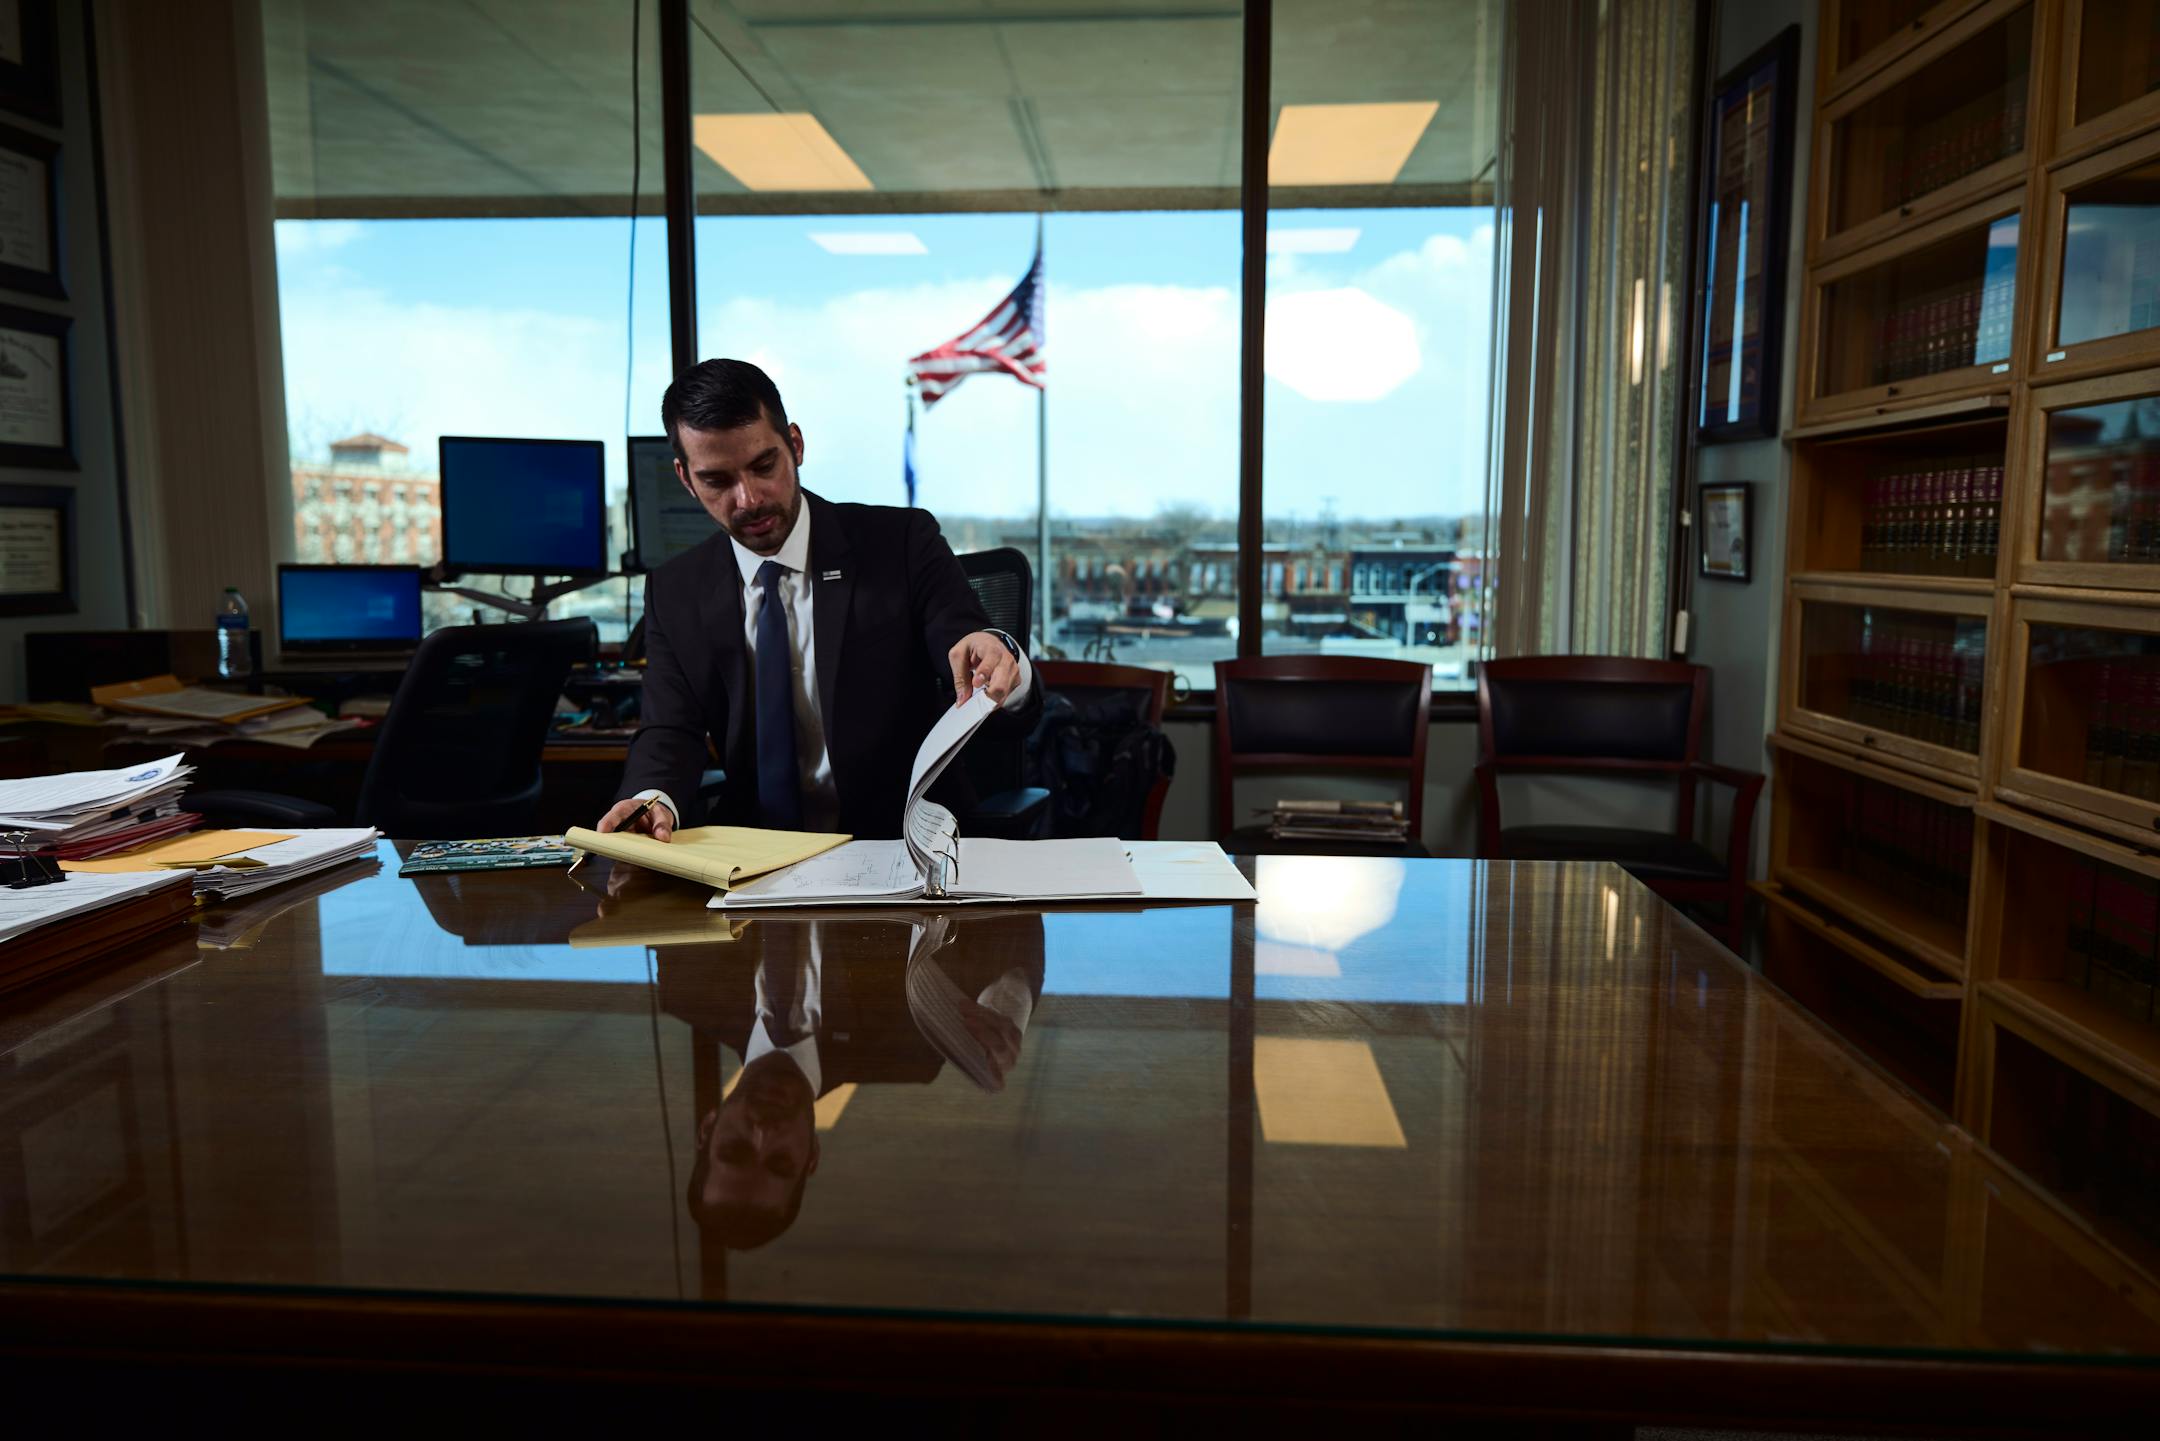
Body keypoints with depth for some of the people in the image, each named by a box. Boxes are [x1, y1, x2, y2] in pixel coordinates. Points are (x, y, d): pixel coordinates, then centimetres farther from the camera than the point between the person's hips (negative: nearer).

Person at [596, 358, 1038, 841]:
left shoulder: (901, 543, -2)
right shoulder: (675, 592, 9)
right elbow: (669, 730, 4)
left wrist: (1001, 660, -34)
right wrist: (652, 799, -21)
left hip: (903, 848, -1)